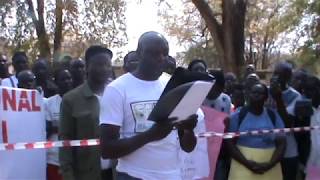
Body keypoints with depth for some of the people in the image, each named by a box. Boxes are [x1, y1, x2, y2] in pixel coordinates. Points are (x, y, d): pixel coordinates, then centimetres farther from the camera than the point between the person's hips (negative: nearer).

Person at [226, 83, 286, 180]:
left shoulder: (274, 116, 6)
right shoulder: (238, 116, 1)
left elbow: (281, 144, 4)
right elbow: (230, 143, -3)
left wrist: (269, 164, -11)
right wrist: (248, 163, -14)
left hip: (269, 170, 2)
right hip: (243, 167, -1)